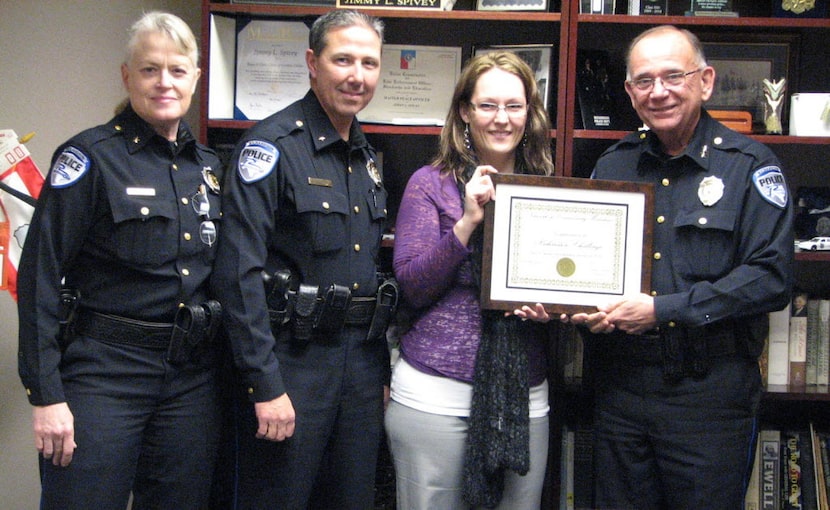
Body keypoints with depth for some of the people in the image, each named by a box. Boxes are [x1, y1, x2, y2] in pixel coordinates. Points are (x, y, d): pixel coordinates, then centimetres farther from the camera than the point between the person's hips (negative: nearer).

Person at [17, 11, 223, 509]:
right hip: (104, 371, -5)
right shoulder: (90, 157, -7)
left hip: (193, 375, 5)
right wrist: (46, 394, -15)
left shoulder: (209, 165, 10)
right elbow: (41, 276, -10)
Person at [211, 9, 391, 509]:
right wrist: (266, 386, -20)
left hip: (361, 360, 7)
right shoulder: (271, 146, -11)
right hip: (293, 359, -7)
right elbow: (240, 270, -18)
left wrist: (381, 369, 15)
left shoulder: (368, 157, 13)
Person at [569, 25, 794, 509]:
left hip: (711, 393, -4)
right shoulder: (612, 165, 9)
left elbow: (772, 277, -14)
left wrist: (663, 309, -19)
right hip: (620, 384, 4)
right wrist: (583, 306, -7)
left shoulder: (750, 165, -5)